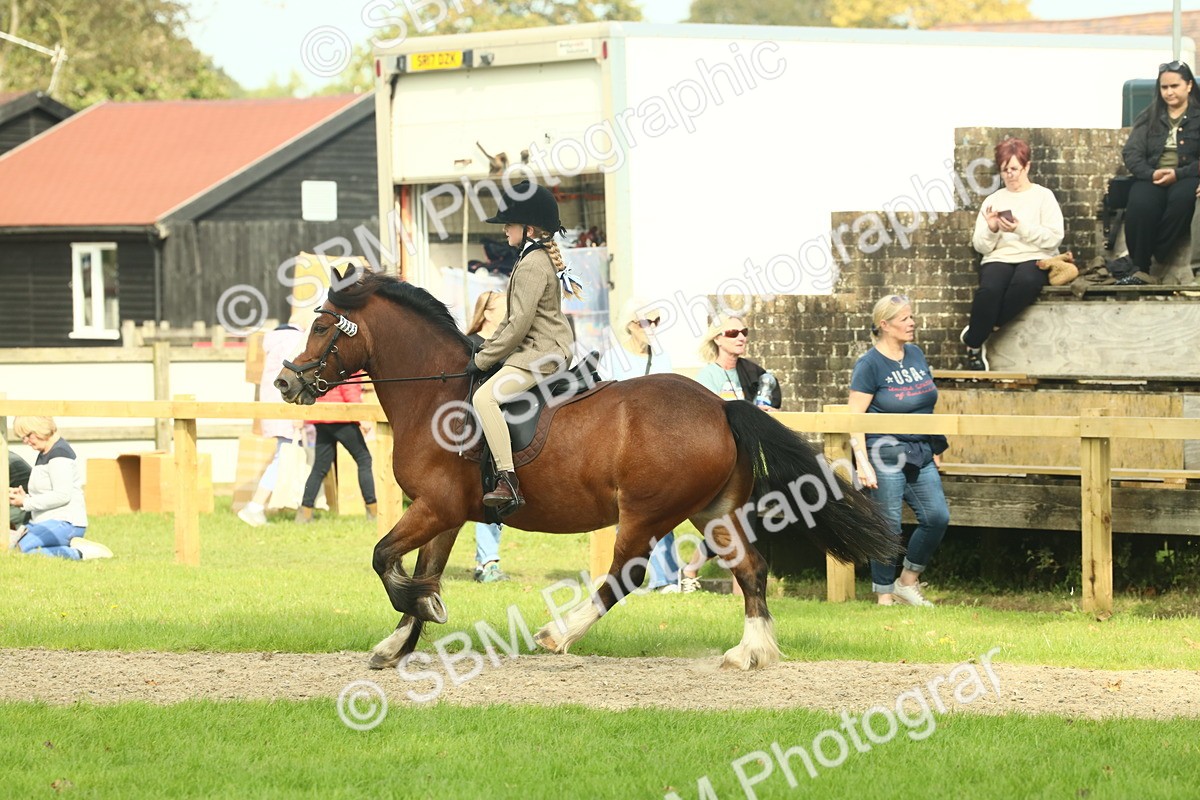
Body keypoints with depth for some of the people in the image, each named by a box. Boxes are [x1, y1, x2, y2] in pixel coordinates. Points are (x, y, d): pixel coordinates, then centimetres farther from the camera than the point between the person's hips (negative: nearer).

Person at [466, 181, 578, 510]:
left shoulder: (532, 265, -17)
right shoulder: (542, 258, 17)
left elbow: (518, 325, -21)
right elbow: (512, 319, 23)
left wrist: (483, 359, -14)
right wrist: (485, 349, 16)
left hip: (542, 353, -12)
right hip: (550, 349, 12)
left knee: (485, 396, -29)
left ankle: (509, 483, -36)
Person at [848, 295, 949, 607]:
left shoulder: (916, 355, 12)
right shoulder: (870, 365, -8)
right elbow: (854, 417, -11)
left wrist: (936, 448, 19)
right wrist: (862, 462, -18)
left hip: (920, 456, 7)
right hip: (885, 457, -7)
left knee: (937, 517, -1)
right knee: (887, 527, -4)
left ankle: (907, 581, 16)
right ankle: (884, 595, 7)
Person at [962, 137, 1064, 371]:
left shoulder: (1043, 196, 11)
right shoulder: (993, 201, 19)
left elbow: (1054, 238, -3)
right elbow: (981, 246, 12)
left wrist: (1021, 228, -16)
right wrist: (991, 229, -10)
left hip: (1034, 258, -2)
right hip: (999, 259, 2)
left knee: (1025, 282, -39)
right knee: (989, 289, -35)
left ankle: (974, 336, -27)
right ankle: (974, 347, -20)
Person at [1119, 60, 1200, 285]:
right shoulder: (1149, 117, 16)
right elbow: (1131, 153, 5)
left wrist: (1178, 174, -18)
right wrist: (1151, 174, -14)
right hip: (1151, 177, 2)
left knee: (1181, 198, -39)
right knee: (1140, 205, -34)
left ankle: (1156, 256, -28)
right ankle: (1140, 269, -30)